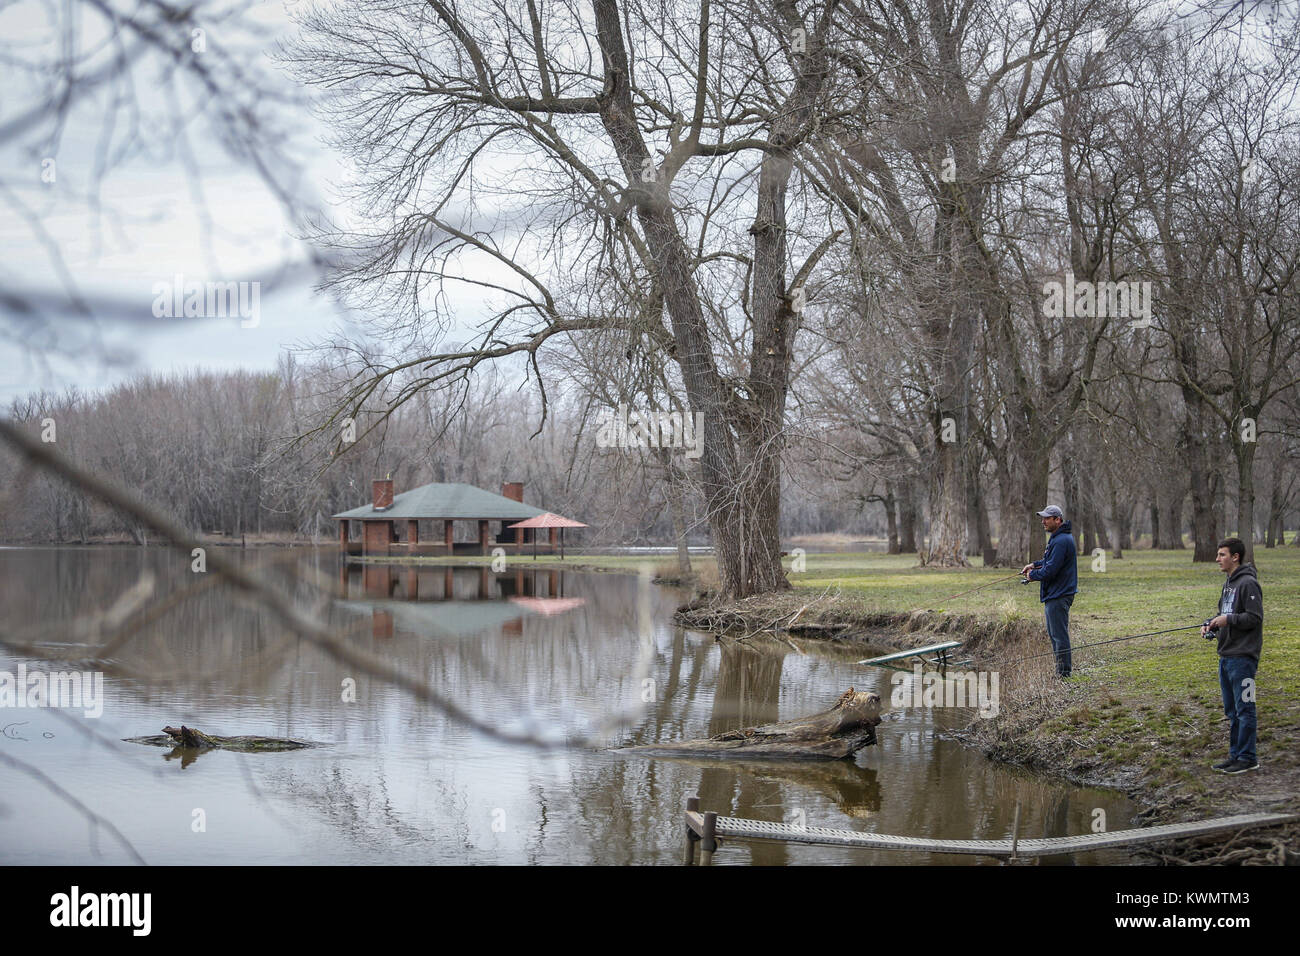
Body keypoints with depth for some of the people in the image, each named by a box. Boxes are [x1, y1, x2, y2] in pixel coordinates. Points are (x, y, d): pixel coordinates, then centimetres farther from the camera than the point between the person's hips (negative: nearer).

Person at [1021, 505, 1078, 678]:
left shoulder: (1061, 541, -21)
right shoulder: (1059, 537, 14)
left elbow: (1050, 570, -24)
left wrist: (1032, 575, -8)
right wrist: (1034, 565, 15)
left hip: (1058, 596, -11)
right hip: (1057, 594, 11)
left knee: (1059, 634, -5)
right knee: (1054, 633, 18)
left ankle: (1063, 673, 0)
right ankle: (1061, 670, 26)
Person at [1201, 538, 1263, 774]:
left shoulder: (1248, 584, -13)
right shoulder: (1228, 583, 16)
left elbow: (1255, 617, -17)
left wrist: (1229, 619, -21)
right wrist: (1211, 624, 6)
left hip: (1243, 657, -10)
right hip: (1226, 656, 10)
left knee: (1244, 707, -4)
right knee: (1231, 709, 14)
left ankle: (1248, 758, 2)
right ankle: (1235, 755, 22)